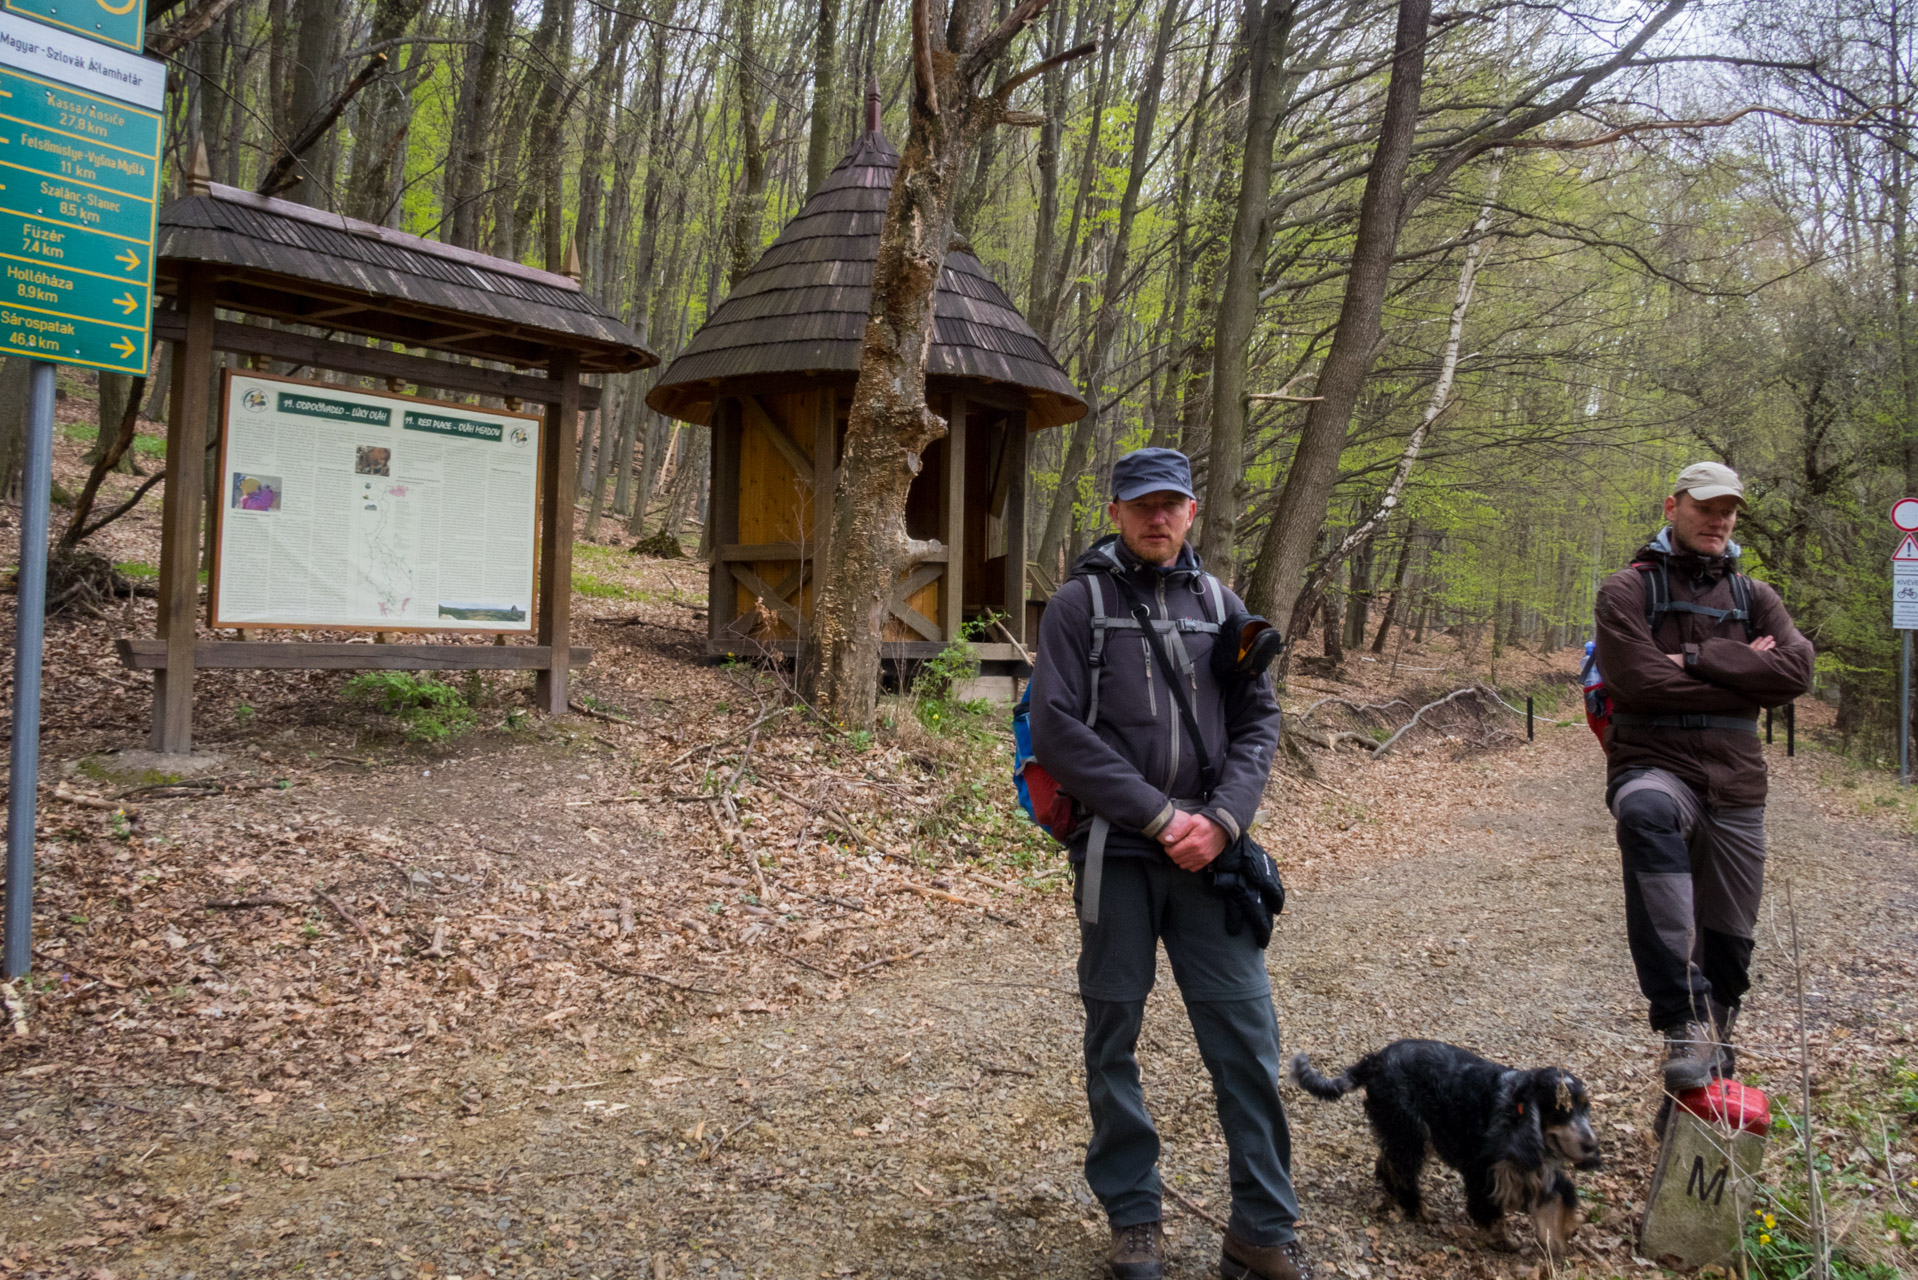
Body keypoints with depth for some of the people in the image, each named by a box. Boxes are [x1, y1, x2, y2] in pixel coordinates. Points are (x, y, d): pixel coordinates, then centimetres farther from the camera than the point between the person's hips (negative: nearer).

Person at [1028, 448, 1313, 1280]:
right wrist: (1160, 814, -14)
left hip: (1207, 855, 2)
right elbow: (1057, 730, -9)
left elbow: (1260, 720, 6)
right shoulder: (1079, 604, 0)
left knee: (1246, 1034, 2)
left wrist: (1222, 819, -10)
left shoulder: (1219, 604, 10)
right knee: (1113, 1034, 8)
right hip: (1115, 853, -2)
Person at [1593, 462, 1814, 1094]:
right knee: (1646, 815, -41)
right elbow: (1641, 681, -13)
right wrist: (1744, 675, -4)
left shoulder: (1754, 596, 15)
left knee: (1727, 944, 9)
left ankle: (1712, 1036, 34)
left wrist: (1697, 660, -11)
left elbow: (1796, 670, -4)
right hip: (1654, 764, -5)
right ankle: (1686, 1019, -40)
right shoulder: (1627, 590, 2)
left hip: (1736, 783, 5)